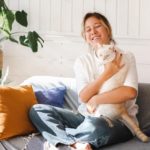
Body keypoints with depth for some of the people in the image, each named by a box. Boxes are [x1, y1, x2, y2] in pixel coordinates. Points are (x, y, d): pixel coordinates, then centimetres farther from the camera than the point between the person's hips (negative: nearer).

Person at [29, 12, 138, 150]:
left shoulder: (126, 57, 0)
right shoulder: (82, 61, 8)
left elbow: (130, 92, -17)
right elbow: (84, 97, -7)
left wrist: (97, 100, -12)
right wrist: (107, 73, -14)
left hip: (121, 122, -4)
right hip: (89, 117, 5)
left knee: (95, 125, -42)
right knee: (38, 110, -11)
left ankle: (62, 139, -14)